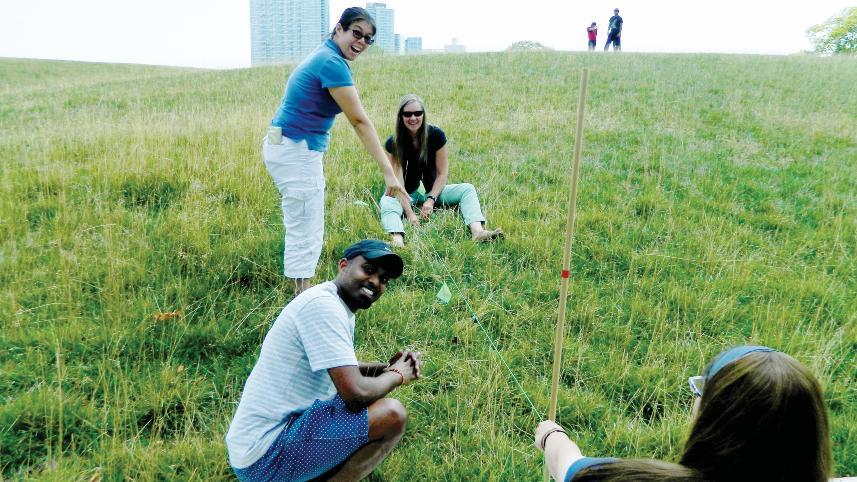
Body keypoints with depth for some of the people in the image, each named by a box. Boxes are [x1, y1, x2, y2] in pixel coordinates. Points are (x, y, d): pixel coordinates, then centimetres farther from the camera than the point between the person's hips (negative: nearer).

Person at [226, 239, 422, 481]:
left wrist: (385, 367, 6)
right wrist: (397, 375, -6)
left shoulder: (340, 308, 11)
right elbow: (356, 393, -25)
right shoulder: (323, 304, -19)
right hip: (268, 455, -10)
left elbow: (344, 370, 24)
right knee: (392, 414, -19)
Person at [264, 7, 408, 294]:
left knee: (309, 232, 17)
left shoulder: (326, 57, 13)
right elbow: (360, 121, -21)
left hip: (302, 151, 10)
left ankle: (303, 298, 27)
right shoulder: (332, 62, -17)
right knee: (303, 234, -5)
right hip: (295, 152, -10)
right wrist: (387, 171, -21)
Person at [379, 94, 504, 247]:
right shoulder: (393, 143, -14)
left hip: (433, 190, 2)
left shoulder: (436, 135, -10)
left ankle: (477, 232, -44)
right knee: (386, 202, -34)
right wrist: (409, 213, -30)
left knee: (467, 189, -20)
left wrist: (431, 199, -20)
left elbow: (442, 173, -6)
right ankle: (397, 241, -59)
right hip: (406, 195, -2)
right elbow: (397, 180, -19)